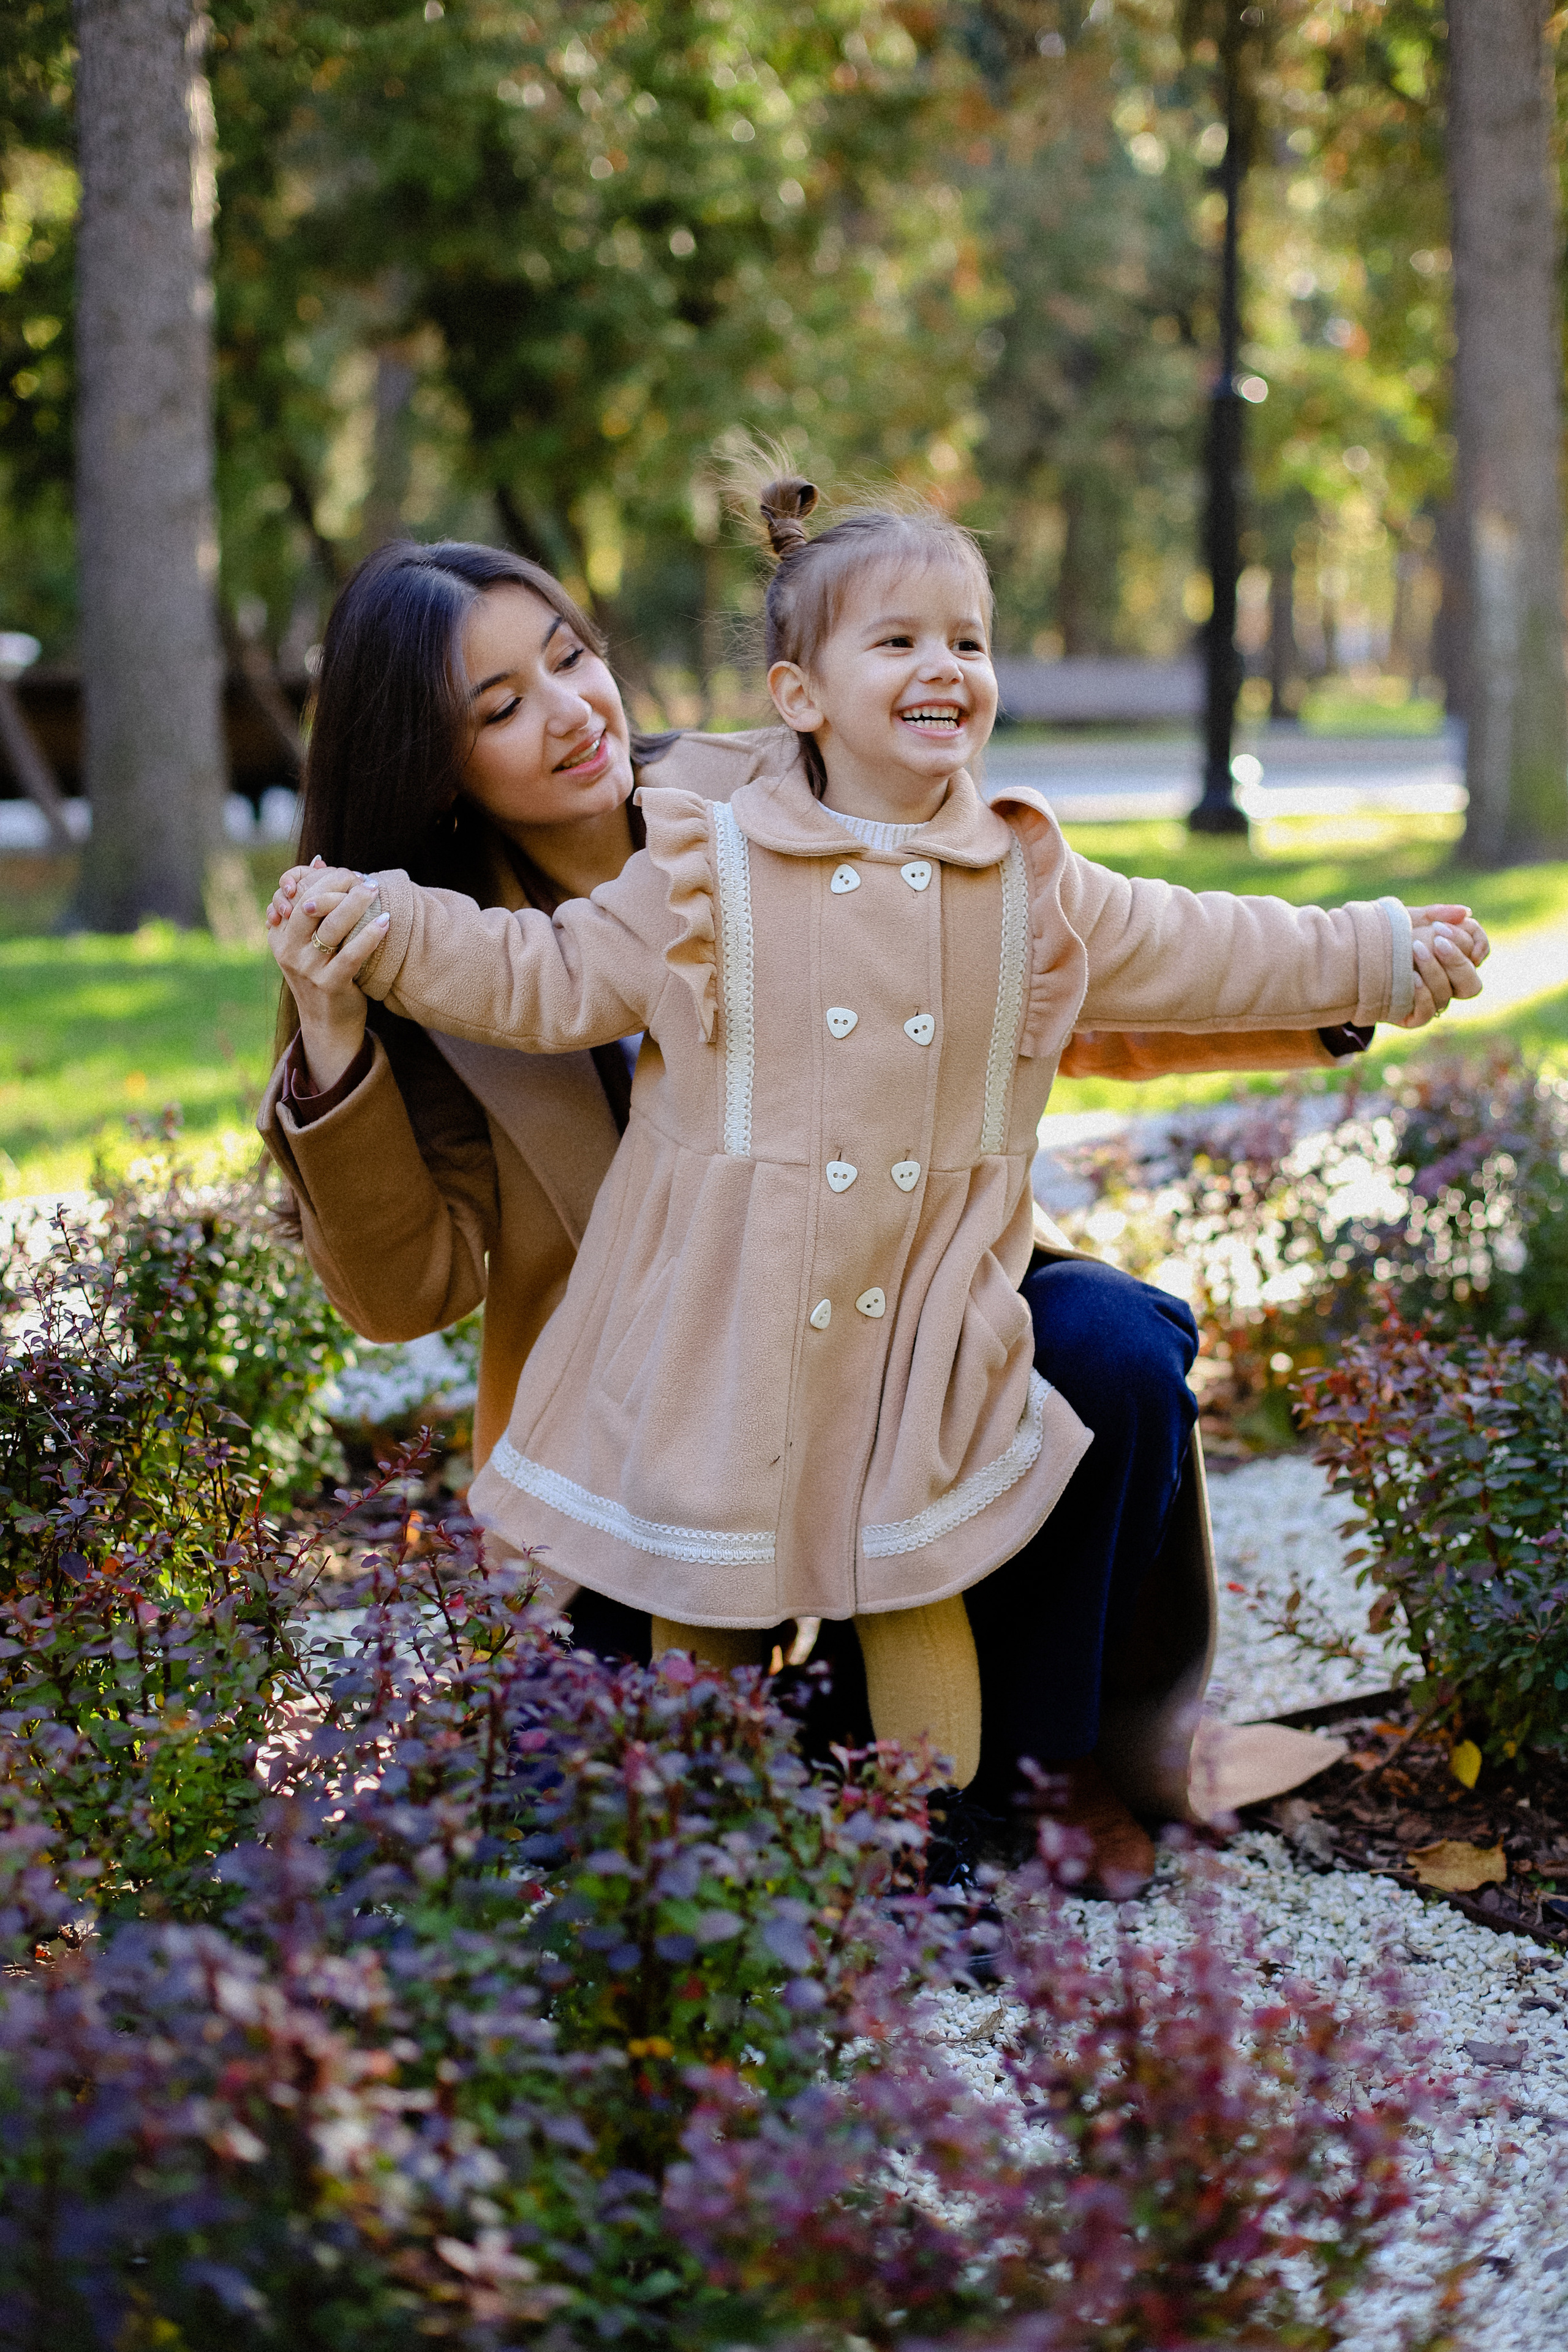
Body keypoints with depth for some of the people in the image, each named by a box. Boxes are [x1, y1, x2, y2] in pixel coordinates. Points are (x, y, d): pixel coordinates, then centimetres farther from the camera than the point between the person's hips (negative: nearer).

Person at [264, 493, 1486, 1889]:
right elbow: (550, 982, 0)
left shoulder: (1033, 886, 3)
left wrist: (1377, 959, 18)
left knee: (919, 1593, 9)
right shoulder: (710, 873, -5)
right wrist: (386, 935, -10)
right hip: (733, 1306, -2)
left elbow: (1198, 954, 14)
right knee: (705, 1595, 7)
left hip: (923, 1309, 2)